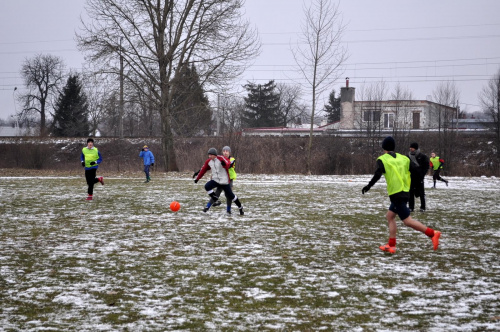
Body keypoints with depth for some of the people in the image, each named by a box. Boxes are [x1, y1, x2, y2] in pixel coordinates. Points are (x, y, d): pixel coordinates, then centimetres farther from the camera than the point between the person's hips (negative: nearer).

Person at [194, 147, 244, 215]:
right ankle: (215, 199, -7)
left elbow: (228, 164, -31)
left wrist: (225, 164, -54)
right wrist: (197, 178, 16)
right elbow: (203, 170, 13)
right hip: (215, 180, 4)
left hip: (224, 181, -4)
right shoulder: (208, 161, 2)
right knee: (207, 186, -25)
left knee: (230, 195, 1)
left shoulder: (221, 158, -15)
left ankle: (240, 208, 21)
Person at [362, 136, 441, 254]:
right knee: (390, 216, 18)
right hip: (405, 192, 7)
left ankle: (432, 233, -15)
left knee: (407, 220, -6)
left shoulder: (382, 159, -4)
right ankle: (391, 245, 15)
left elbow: (378, 174, -19)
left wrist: (368, 186, -11)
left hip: (396, 194, -7)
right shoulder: (403, 158, 12)